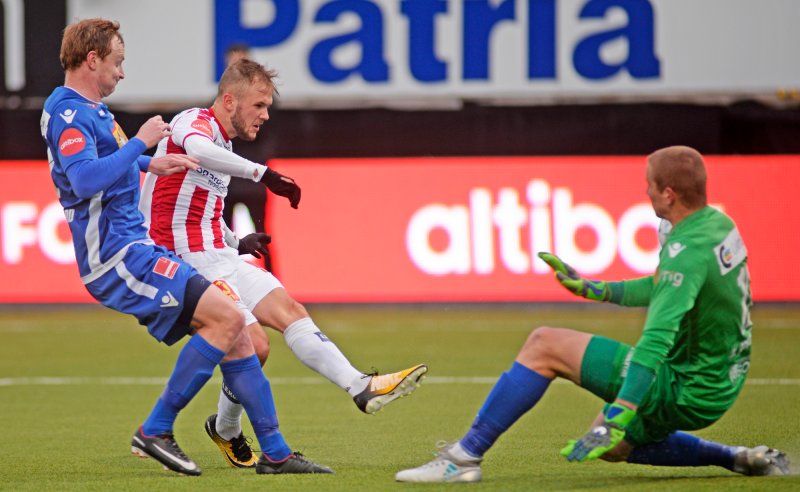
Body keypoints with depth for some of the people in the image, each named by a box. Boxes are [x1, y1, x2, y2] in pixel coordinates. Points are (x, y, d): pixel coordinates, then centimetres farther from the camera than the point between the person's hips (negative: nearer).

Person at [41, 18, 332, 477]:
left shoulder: (91, 110, 19)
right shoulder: (68, 113, -13)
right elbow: (85, 180, -30)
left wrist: (148, 163, 34)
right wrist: (141, 142, -21)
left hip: (137, 249, 10)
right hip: (116, 254, -10)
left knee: (234, 334, 5)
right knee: (226, 316, -20)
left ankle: (275, 452, 8)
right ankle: (156, 430, -13)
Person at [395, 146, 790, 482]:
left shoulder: (688, 252, -25)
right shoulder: (719, 223, 4)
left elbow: (656, 341, -36)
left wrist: (616, 421, -42)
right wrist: (596, 290, 24)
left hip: (684, 395, -9)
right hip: (719, 387, 9)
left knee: (545, 345, -9)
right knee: (609, 447, 31)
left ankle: (464, 457, -9)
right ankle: (739, 460, 23)